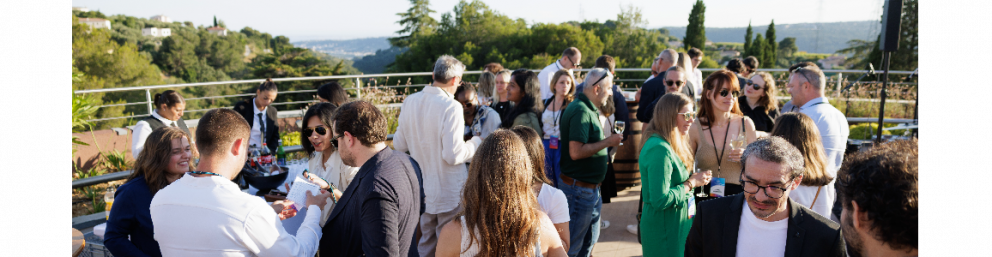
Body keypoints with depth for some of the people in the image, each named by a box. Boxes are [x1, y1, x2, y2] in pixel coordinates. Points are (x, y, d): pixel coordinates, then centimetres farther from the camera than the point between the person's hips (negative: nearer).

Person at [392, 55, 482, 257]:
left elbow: (399, 145, 6)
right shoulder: (451, 107, -20)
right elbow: (454, 155, -22)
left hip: (421, 188, 6)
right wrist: (476, 142, -5)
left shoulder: (410, 102, -1)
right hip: (449, 193, -6)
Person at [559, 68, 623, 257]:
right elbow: (576, 152, -29)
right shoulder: (581, 111, -21)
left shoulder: (589, 110, 12)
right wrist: (608, 142, -20)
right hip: (579, 189, -10)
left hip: (590, 189, 10)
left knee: (590, 240, 22)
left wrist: (609, 144, 7)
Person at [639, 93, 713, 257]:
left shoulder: (670, 146, 9)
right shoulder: (660, 149, -23)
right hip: (665, 230, -10)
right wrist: (691, 183, -16)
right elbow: (661, 200, -27)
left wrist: (694, 178, 1)